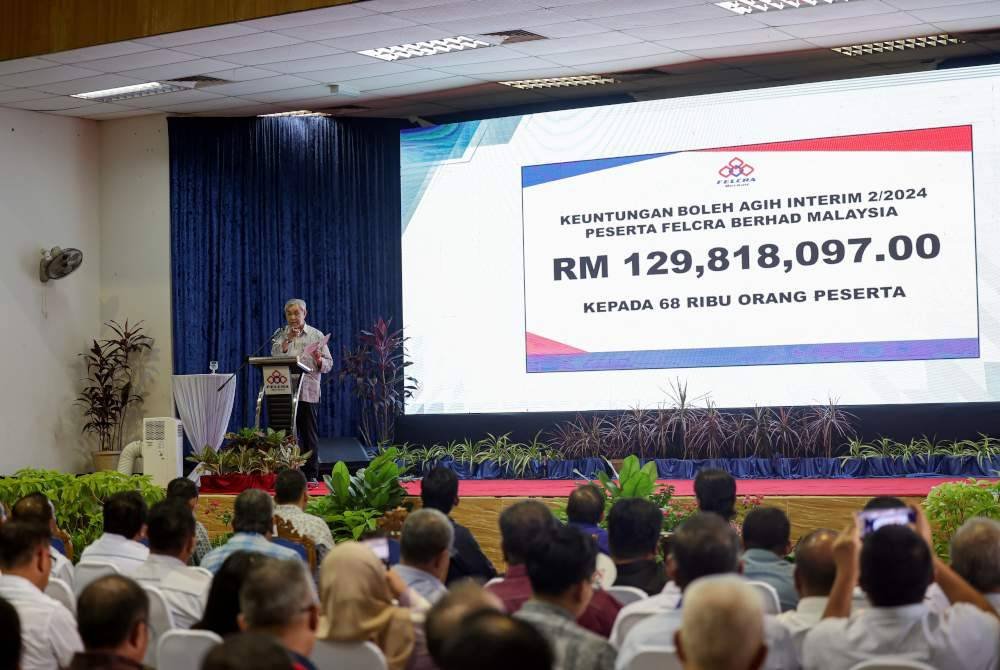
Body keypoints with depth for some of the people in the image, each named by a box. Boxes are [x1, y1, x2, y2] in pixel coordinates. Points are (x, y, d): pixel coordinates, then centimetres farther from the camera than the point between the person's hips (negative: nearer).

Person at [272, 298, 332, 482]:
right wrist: (287, 340, -9)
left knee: (309, 434, 0)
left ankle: (312, 475, 5)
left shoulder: (316, 335, 8)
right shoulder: (280, 336, 13)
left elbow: (329, 364, 4)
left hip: (308, 392, -1)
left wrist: (319, 361, -17)